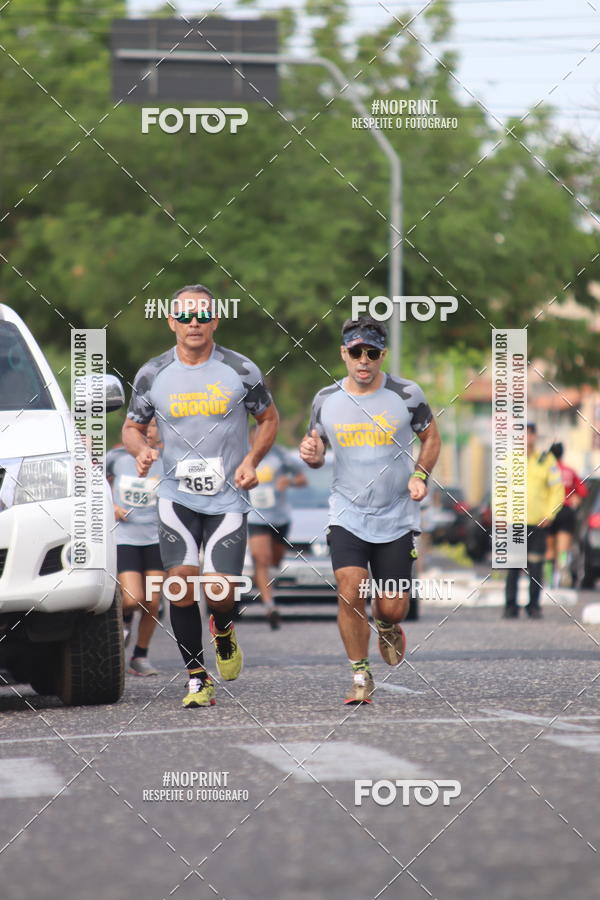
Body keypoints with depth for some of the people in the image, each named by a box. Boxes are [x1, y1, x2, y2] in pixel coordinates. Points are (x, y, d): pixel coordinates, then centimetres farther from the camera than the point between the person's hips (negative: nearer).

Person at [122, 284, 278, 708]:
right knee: (181, 582, -13)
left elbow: (269, 418, 11)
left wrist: (252, 460, -5)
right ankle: (197, 676, 2)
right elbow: (133, 426, 14)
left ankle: (223, 630, 27)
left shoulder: (241, 370, -1)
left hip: (229, 498, -1)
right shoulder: (152, 375, 2)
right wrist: (141, 449, -9)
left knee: (220, 590, -11)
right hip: (177, 496, 1)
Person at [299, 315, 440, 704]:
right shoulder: (326, 401, -1)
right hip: (347, 515, 0)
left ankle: (387, 627, 40)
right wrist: (312, 455, -11)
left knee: (392, 607, 0)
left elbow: (431, 438, 9)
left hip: (397, 518, 0)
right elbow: (317, 449, 13)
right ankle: (361, 678, -1)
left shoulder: (407, 394, -5)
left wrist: (420, 475, -7)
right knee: (350, 594, -17)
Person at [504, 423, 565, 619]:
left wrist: (549, 515, -5)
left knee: (536, 567, -1)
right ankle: (511, 606, 4)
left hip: (537, 522, -1)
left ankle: (534, 606, 7)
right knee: (512, 567, -1)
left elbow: (557, 489, 5)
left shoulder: (546, 461, 5)